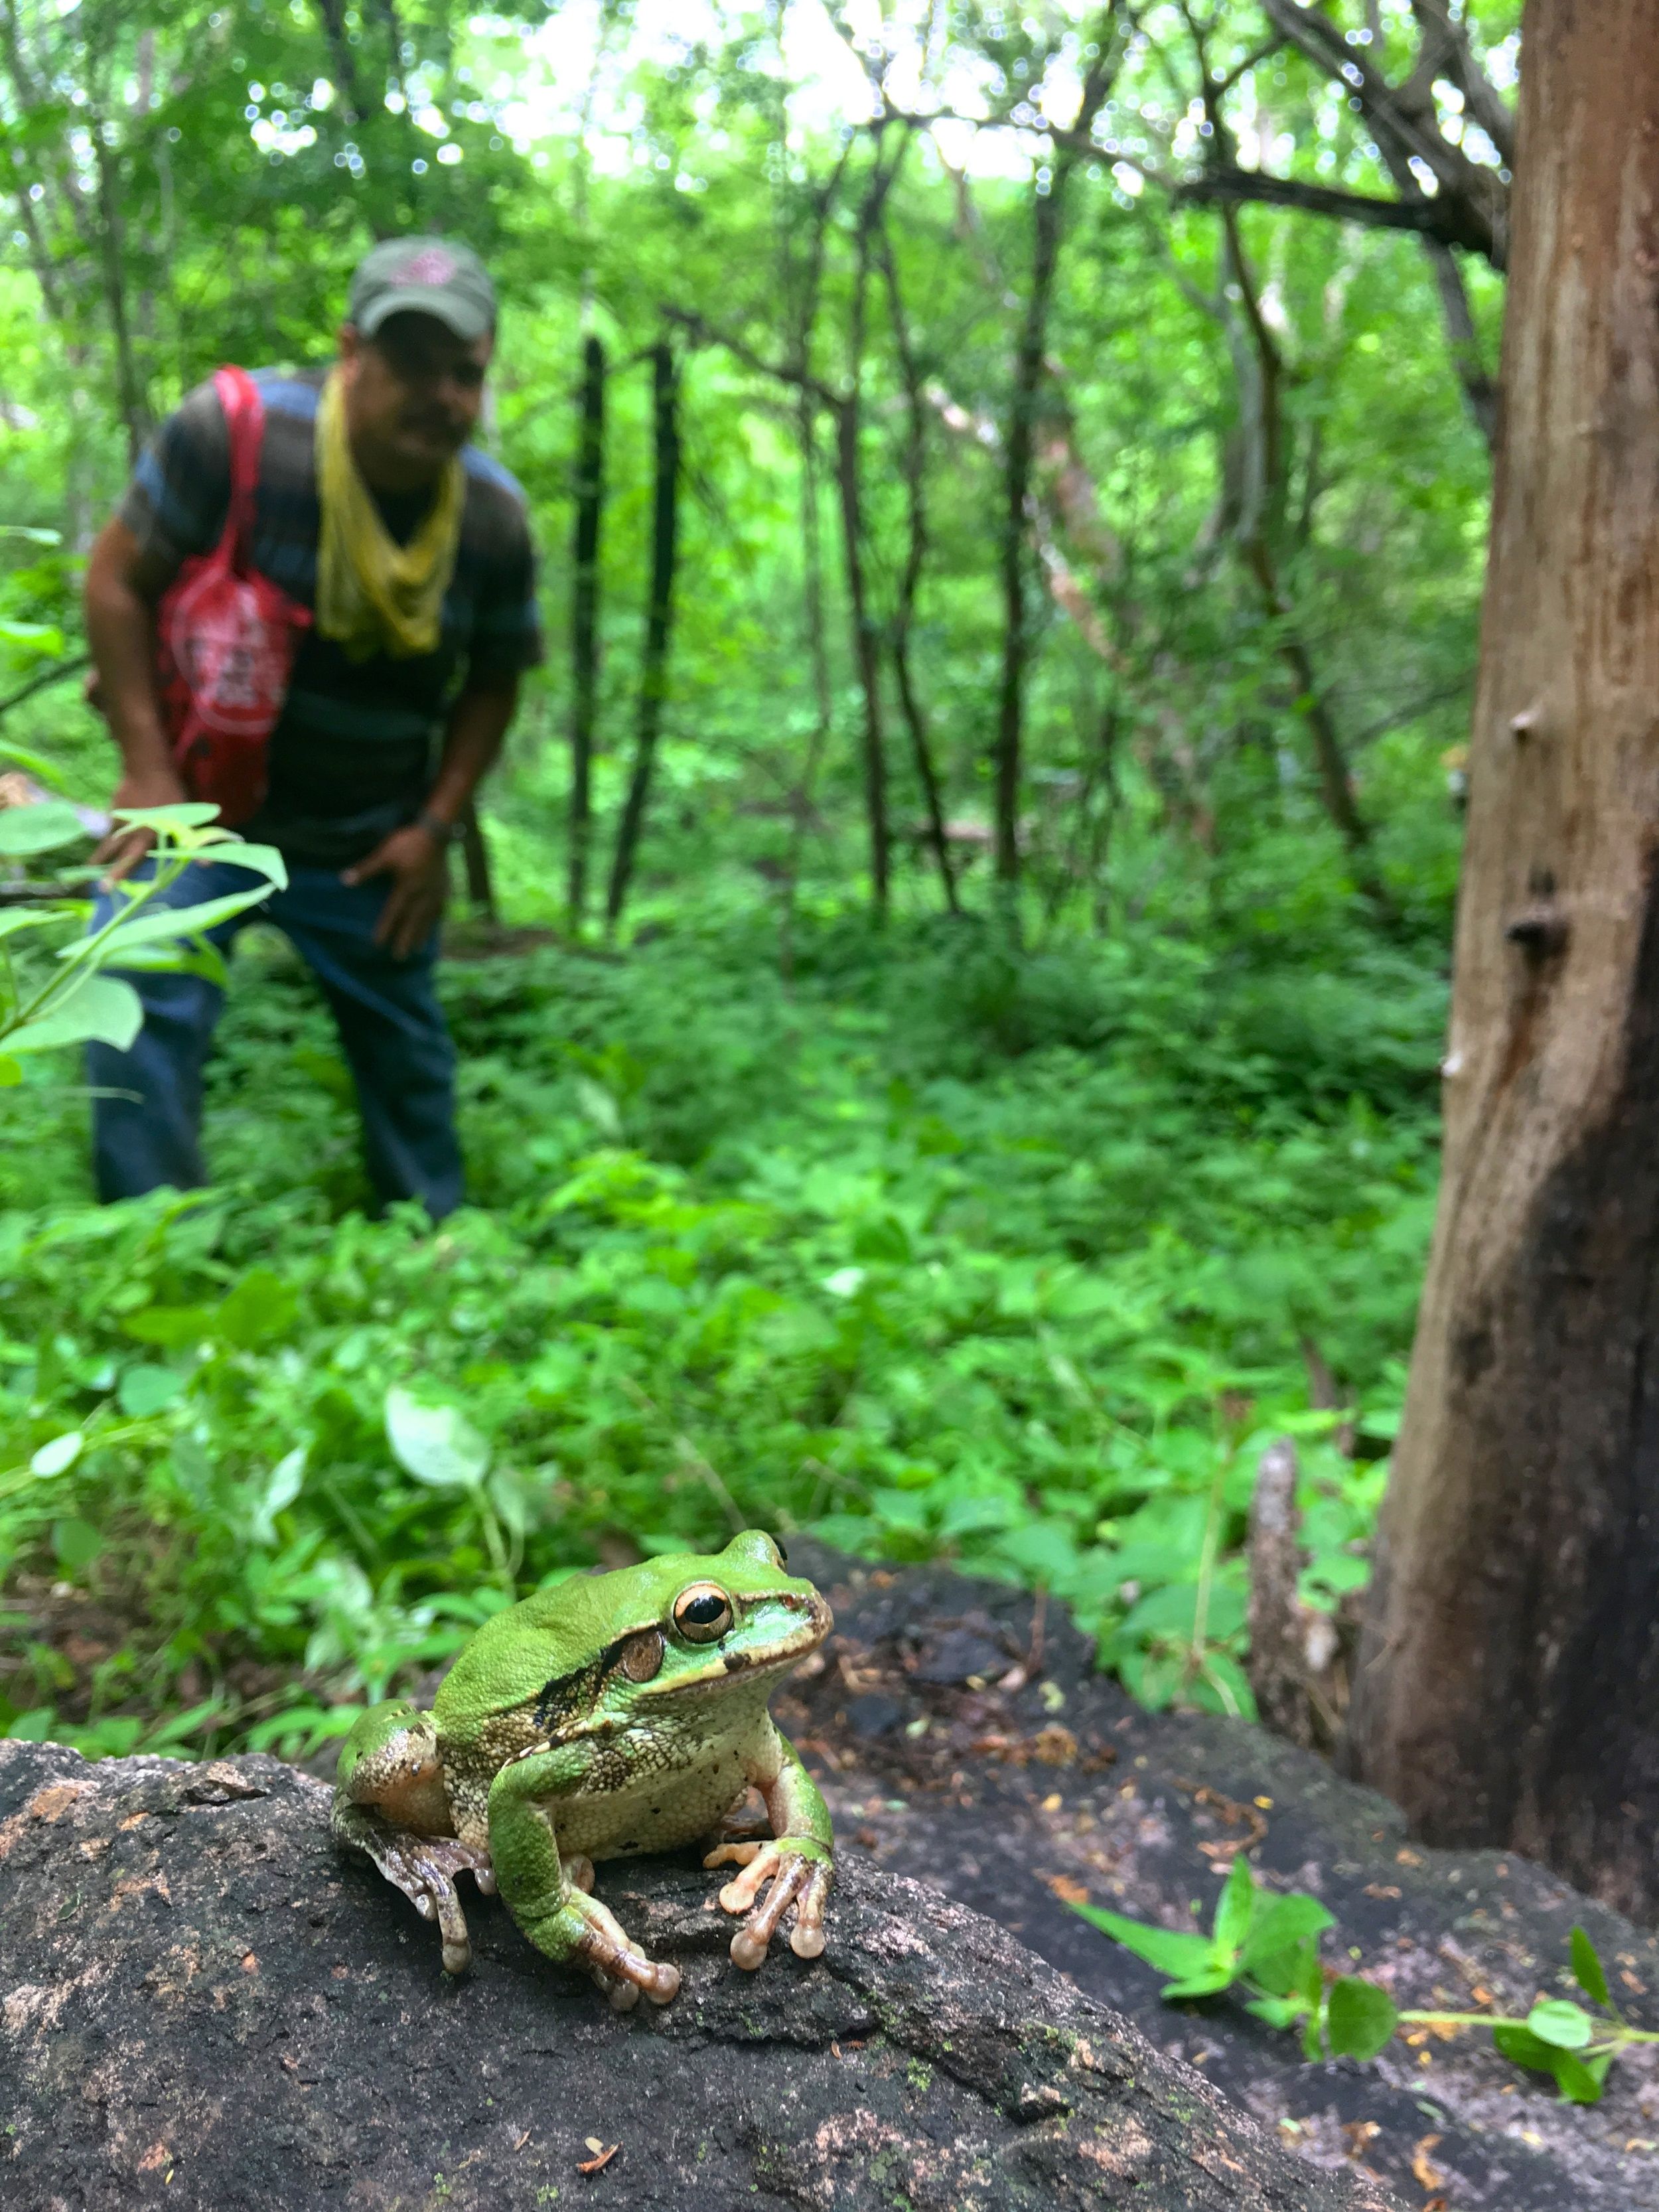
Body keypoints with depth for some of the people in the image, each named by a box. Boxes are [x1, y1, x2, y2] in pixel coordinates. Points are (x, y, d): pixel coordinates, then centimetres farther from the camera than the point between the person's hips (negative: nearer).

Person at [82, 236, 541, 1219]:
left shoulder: (495, 518, -8)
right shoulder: (234, 429, -17)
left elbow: (493, 683, 6)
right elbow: (118, 579, -9)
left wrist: (437, 827, -4)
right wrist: (148, 770, -14)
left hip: (370, 847, 3)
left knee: (408, 1055, 12)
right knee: (142, 1016, -19)